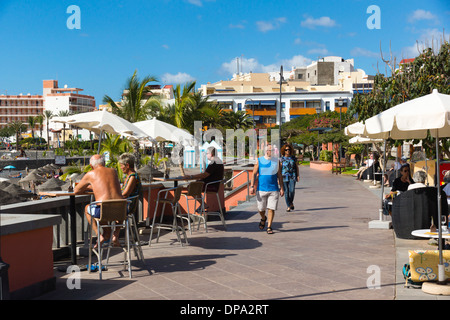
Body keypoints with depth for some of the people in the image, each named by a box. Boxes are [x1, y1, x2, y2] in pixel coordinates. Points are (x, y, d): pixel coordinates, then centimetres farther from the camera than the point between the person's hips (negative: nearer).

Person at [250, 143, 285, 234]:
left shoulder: (276, 161, 7)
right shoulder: (259, 161, 3)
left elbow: (279, 176, 11)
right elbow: (254, 174, 1)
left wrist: (282, 188, 6)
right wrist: (252, 186, -8)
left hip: (273, 189, 0)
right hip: (261, 189, 0)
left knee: (271, 209, -5)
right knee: (261, 209, 8)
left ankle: (269, 227, 4)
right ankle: (263, 219, 40)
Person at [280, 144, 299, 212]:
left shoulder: (293, 158, 7)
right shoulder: (282, 159, 2)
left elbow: (296, 167, 12)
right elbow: (279, 169, 0)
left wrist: (298, 175, 4)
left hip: (292, 176, 1)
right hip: (285, 176, -1)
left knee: (292, 190, -14)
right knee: (286, 191, -1)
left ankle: (291, 202, 14)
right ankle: (288, 207, 9)